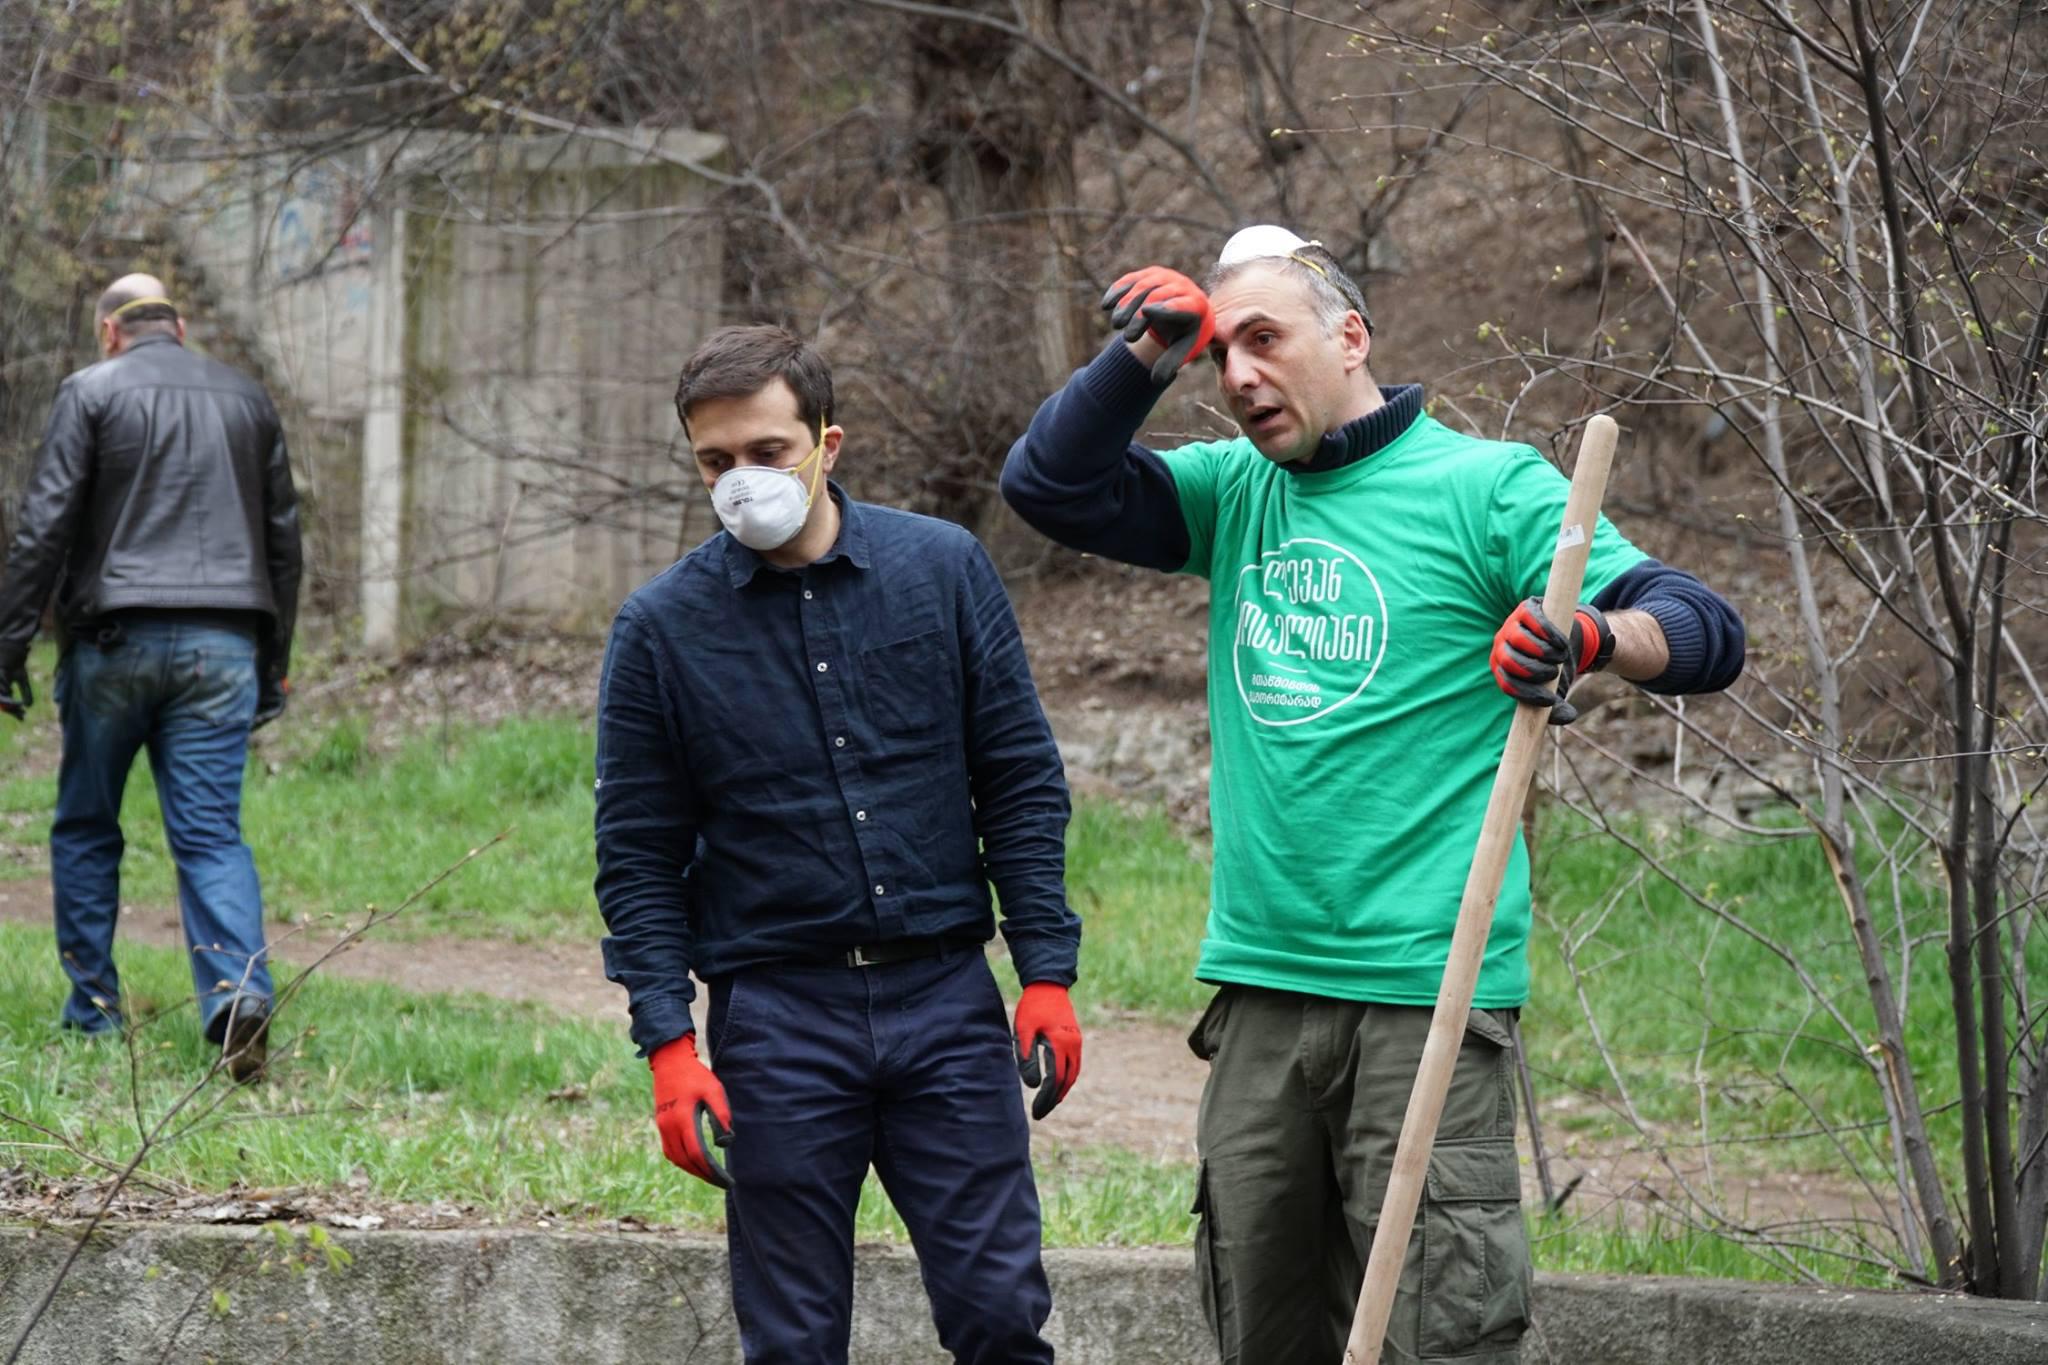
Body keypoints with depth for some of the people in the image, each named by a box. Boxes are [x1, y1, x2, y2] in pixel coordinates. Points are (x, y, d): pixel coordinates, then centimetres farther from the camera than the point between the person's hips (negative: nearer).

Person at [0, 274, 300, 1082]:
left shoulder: (92, 392, 1)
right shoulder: (249, 400, 14)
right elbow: (283, 537, 17)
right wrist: (273, 666, 22)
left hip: (115, 637, -3)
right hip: (221, 645, 3)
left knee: (86, 828, 13)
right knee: (211, 833, -1)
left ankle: (92, 1009, 14)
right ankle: (239, 989, -23)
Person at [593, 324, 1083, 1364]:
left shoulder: (944, 568, 2)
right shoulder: (661, 627, 0)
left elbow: (1022, 782, 5)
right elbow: (638, 855, 2)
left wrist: (1046, 972, -1)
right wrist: (668, 1044, -6)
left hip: (944, 1002, 1)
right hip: (776, 1017, 0)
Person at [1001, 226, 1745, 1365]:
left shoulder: (1486, 487, -3)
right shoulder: (1238, 492, 14)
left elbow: (1706, 633, -9)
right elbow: (1052, 488, 16)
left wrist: (1589, 638, -31)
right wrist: (1146, 358, 3)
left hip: (1426, 986, -6)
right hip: (1259, 982, 6)